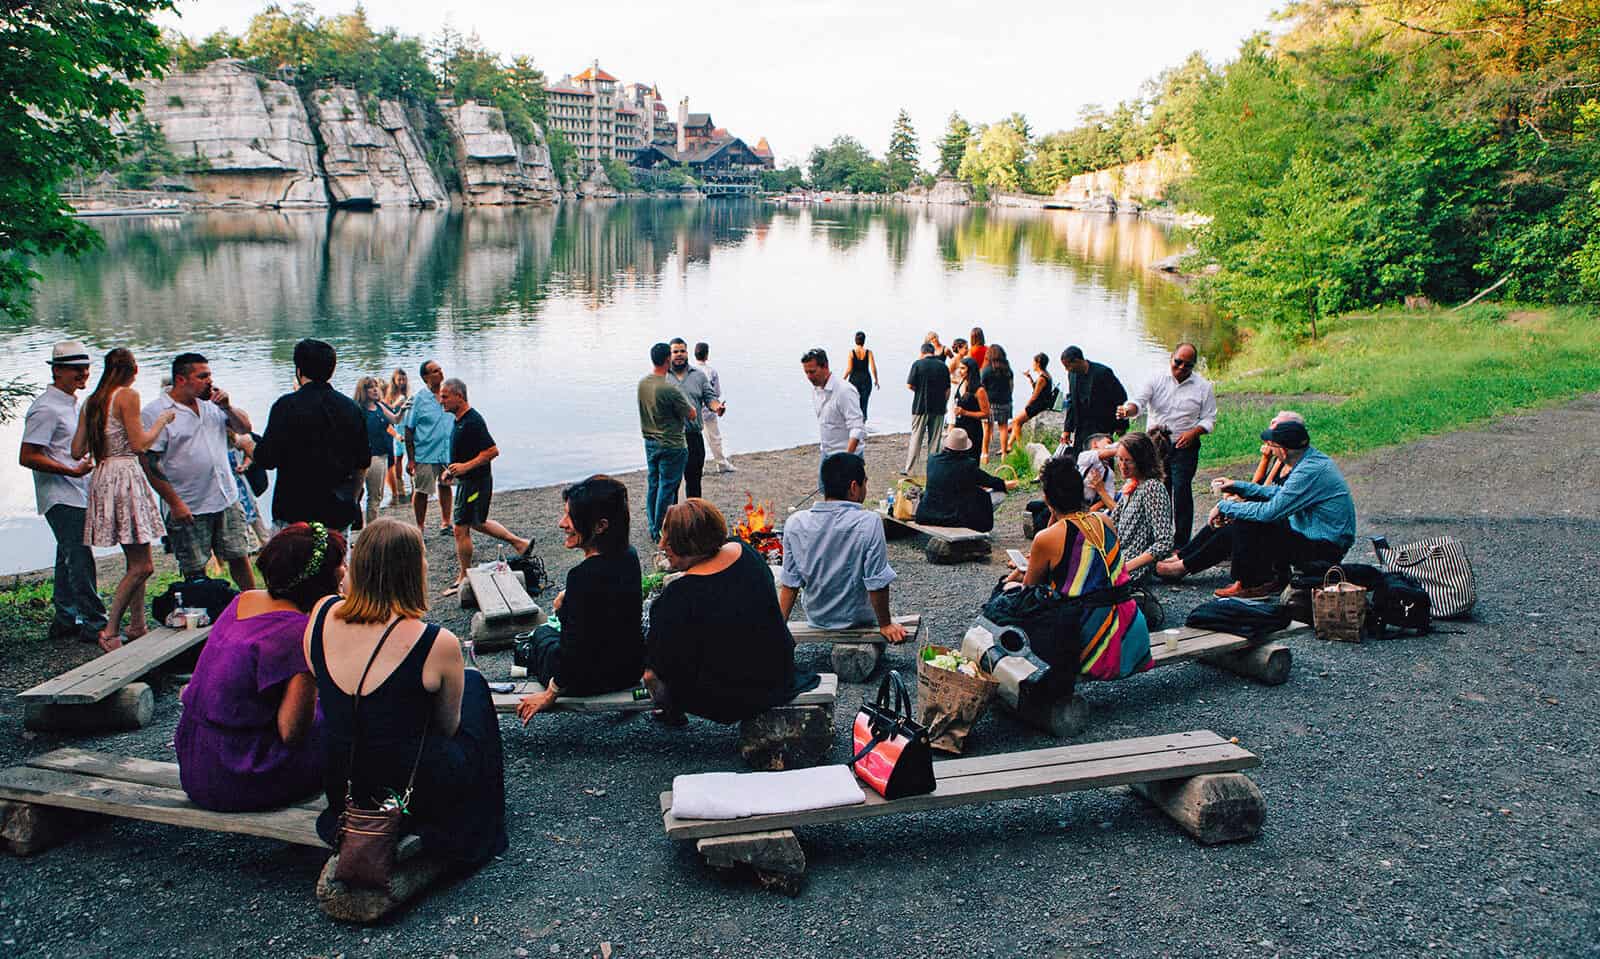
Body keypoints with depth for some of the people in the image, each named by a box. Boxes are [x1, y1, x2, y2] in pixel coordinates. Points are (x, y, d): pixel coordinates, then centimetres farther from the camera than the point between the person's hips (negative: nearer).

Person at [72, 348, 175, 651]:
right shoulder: (128, 395, -7)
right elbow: (139, 444, -11)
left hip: (102, 477, 9)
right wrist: (161, 421, 3)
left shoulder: (91, 402, 14)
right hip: (125, 475, -9)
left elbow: (77, 451, 13)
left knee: (137, 562, 14)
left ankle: (137, 626, 16)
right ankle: (110, 631, -8)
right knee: (141, 565, -7)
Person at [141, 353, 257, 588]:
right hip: (189, 508, -5)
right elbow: (150, 463, -12)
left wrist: (227, 407, -6)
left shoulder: (212, 404, 8)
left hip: (227, 499, 5)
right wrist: (175, 504, -16)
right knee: (195, 572, 5)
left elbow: (244, 427, 13)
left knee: (240, 557, 9)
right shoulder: (155, 412, -9)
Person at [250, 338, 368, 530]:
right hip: (340, 514, 5)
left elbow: (266, 459, -12)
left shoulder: (288, 405, -9)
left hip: (296, 514, -5)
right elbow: (363, 463, 12)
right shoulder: (351, 407, 6)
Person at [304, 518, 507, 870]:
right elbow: (448, 727, -4)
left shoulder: (323, 614, -11)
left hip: (340, 787, 6)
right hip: (420, 793, -5)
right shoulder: (437, 644, -24)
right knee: (473, 683, 22)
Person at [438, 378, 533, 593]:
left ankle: (464, 577, 9)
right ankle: (519, 543, 31)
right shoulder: (460, 420, 10)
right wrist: (452, 470, 13)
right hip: (467, 481, 10)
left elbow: (493, 451, -25)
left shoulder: (473, 421, -21)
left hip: (475, 482, -10)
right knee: (477, 522, 22)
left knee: (461, 529, -3)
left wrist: (466, 466, -26)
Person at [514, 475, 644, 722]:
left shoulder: (584, 576, -33)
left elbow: (575, 649, -27)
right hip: (632, 669, 6)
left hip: (588, 679, -6)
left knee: (542, 632, 28)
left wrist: (550, 694, -15)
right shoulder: (629, 557, -9)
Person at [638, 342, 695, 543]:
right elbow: (692, 415, -14)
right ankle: (660, 532, 7)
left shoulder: (642, 383, 0)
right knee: (667, 488, 2)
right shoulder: (670, 389, -23)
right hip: (672, 445, -7)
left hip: (649, 442, 7)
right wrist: (684, 402, 5)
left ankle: (653, 529, 24)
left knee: (652, 485, 15)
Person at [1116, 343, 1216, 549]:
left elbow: (1209, 419, 5)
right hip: (1155, 445, 2)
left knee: (1181, 491, -9)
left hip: (1184, 447, -2)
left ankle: (1181, 544, -2)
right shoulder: (1157, 381, 4)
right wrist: (1127, 410, -31)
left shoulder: (1203, 387, 4)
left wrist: (1193, 432, -15)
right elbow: (1138, 401, -8)